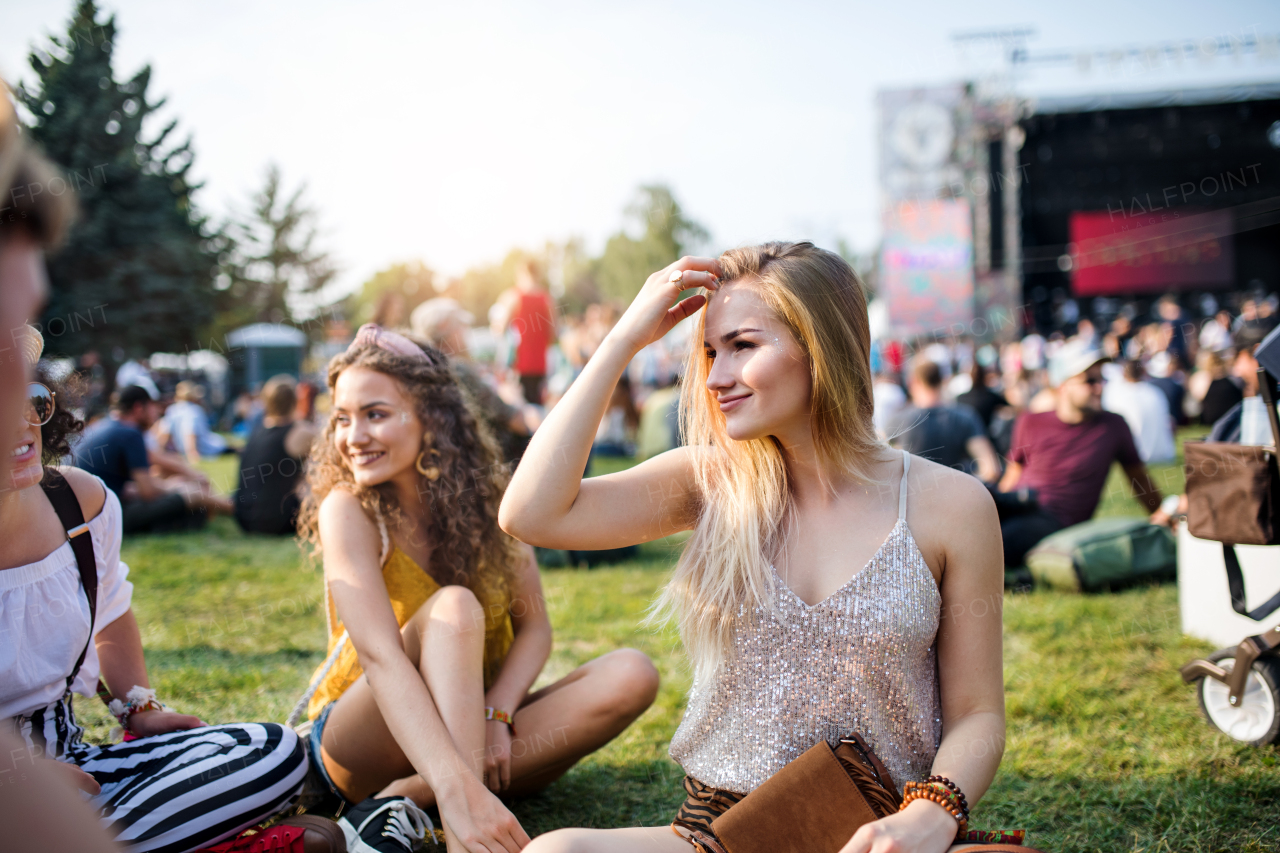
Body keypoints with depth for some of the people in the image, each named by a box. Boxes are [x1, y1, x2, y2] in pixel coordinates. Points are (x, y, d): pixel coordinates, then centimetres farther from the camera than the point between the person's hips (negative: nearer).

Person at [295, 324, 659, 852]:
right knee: (453, 608, -31)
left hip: (476, 726, 5)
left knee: (631, 675, -20)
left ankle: (406, 799, -28)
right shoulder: (349, 511, -16)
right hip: (363, 744, -5)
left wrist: (497, 716, -24)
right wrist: (457, 789, -44)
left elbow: (534, 626, -3)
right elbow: (381, 658, -31)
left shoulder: (488, 498, -3)